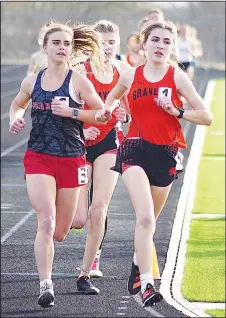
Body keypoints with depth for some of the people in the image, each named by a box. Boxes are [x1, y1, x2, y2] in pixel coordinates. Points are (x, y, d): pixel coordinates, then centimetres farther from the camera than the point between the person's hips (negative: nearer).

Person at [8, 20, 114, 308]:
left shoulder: (79, 82, -4)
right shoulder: (32, 82, 5)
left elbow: (102, 114, -4)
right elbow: (17, 104, 24)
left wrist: (70, 111, -16)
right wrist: (15, 119, 2)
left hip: (71, 160, 0)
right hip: (38, 158, 0)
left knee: (60, 231, 7)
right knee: (46, 221, -17)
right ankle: (45, 284, -13)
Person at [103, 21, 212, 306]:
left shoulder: (177, 76, -1)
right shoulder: (130, 76, 5)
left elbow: (206, 117, -3)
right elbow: (110, 99, 28)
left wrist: (176, 112, -15)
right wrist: (106, 113, 8)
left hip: (165, 154, 1)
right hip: (135, 150, -1)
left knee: (148, 220, 14)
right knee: (145, 217, -20)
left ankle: (138, 266, 41)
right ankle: (146, 284, -25)